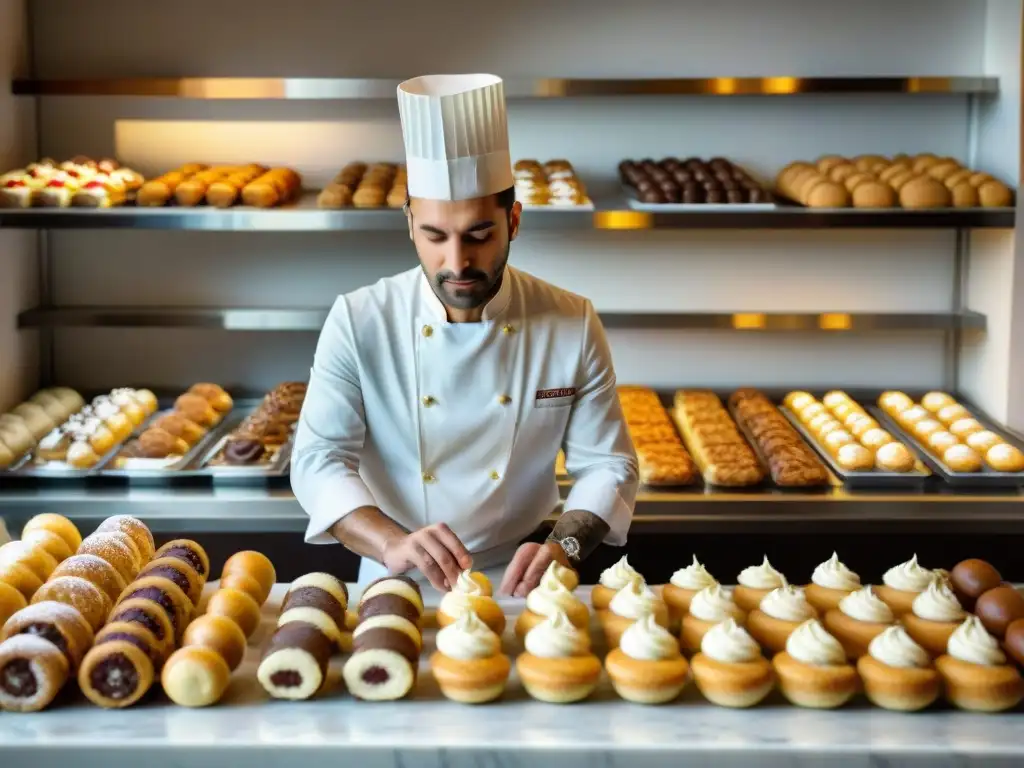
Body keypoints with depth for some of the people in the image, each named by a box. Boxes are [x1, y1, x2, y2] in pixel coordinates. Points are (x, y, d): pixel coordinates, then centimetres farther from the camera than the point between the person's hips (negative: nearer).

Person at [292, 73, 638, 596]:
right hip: (395, 589, -1)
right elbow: (319, 459, -8)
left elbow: (607, 465, 2)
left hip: (514, 588, 1)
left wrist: (564, 547, -17)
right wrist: (392, 543, -25)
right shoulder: (359, 322, -5)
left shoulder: (573, 326, -3)